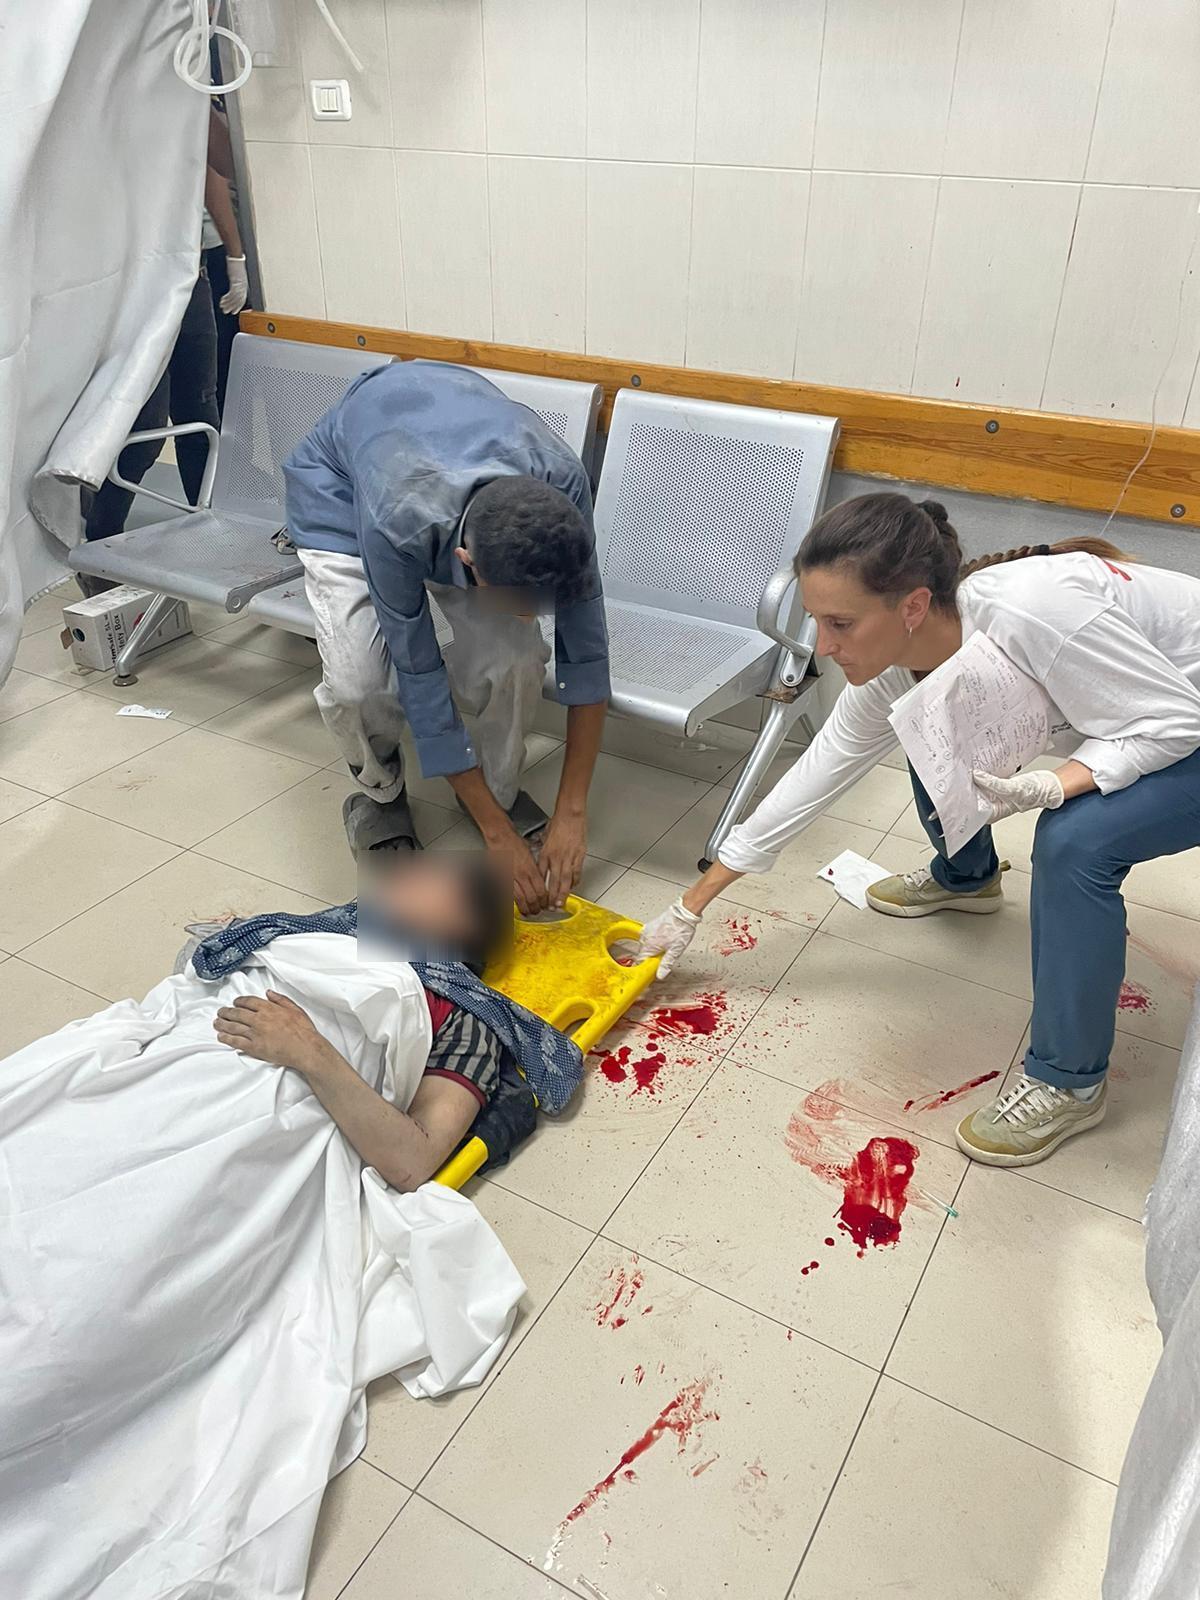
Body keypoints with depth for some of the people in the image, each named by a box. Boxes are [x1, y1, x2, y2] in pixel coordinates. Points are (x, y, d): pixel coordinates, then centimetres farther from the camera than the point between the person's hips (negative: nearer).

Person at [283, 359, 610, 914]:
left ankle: (500, 787, 8)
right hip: (338, 480, -2)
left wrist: (572, 811, -23)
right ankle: (379, 792, 9)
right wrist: (498, 836, -28)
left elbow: (584, 646, -24)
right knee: (356, 680, -26)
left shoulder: (562, 483, -36)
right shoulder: (396, 522, -44)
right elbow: (420, 678, -33)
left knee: (513, 655, -23)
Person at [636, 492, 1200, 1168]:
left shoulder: (1027, 614, -39)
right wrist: (692, 907, -1)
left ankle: (1070, 1084, -7)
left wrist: (1046, 789, -41)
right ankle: (964, 878, 34)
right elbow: (812, 780, -6)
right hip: (1127, 718, 7)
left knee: (1073, 842, -29)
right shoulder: (892, 660, -15)